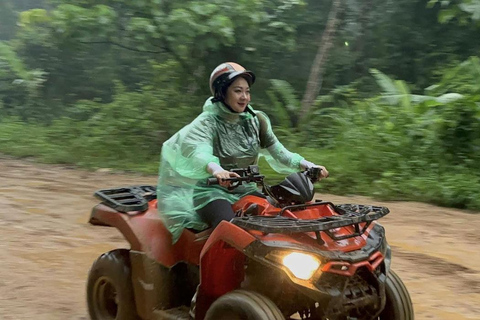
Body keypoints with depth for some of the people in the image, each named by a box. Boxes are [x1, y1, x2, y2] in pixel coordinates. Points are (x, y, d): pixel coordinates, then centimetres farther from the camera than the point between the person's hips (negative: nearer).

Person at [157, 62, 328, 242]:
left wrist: (308, 165, -12)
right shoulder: (207, 122, -9)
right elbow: (198, 153, -30)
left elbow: (278, 154, 6)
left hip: (247, 191, 6)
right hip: (212, 191, -5)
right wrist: (216, 170, -52)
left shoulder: (256, 121, 8)